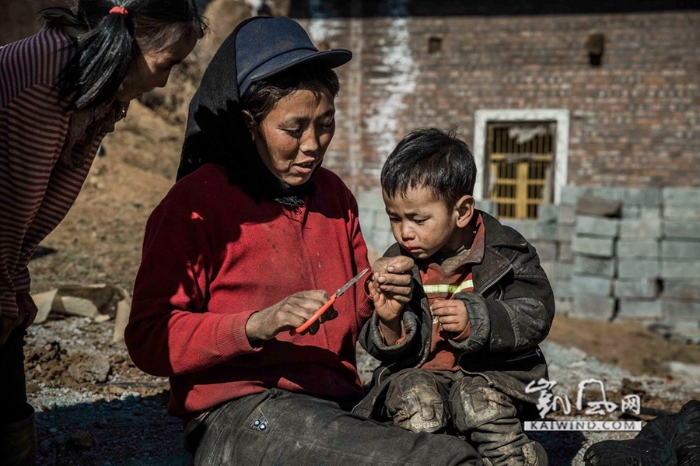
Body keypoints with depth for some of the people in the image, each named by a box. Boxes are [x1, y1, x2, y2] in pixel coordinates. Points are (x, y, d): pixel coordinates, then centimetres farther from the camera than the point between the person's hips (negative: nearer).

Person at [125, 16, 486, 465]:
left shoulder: (334, 194, 13)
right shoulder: (197, 202, -5)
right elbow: (148, 339, -8)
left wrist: (381, 297, 0)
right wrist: (257, 326, -22)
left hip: (339, 405, 6)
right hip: (240, 415, -6)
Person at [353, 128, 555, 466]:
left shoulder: (506, 252, -3)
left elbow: (535, 316, -8)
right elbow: (384, 349, 6)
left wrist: (475, 320, -23)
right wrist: (389, 324, -19)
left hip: (493, 370, -2)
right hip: (417, 371, 2)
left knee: (481, 401, -32)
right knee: (414, 399, -29)